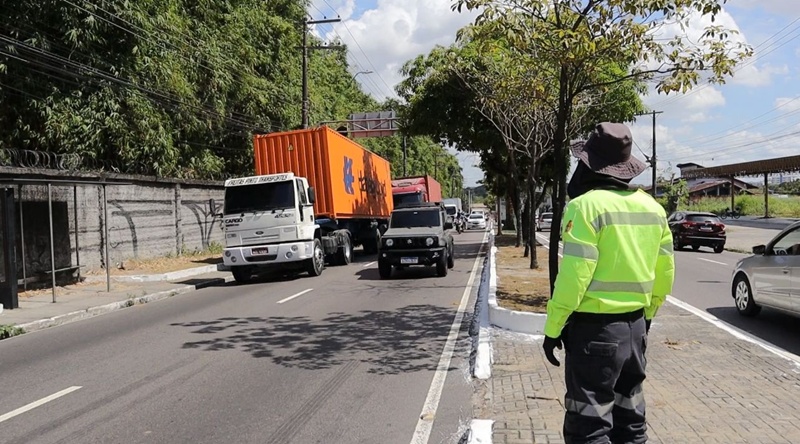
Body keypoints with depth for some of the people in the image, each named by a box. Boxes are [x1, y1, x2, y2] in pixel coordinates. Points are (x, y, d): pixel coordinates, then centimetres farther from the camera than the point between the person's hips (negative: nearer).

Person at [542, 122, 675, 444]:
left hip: (594, 328, -7)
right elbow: (664, 273, 12)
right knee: (629, 415, 20)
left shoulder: (586, 205, -16)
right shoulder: (652, 208, 7)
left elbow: (574, 276, -20)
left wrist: (553, 327, -11)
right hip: (635, 325, 8)